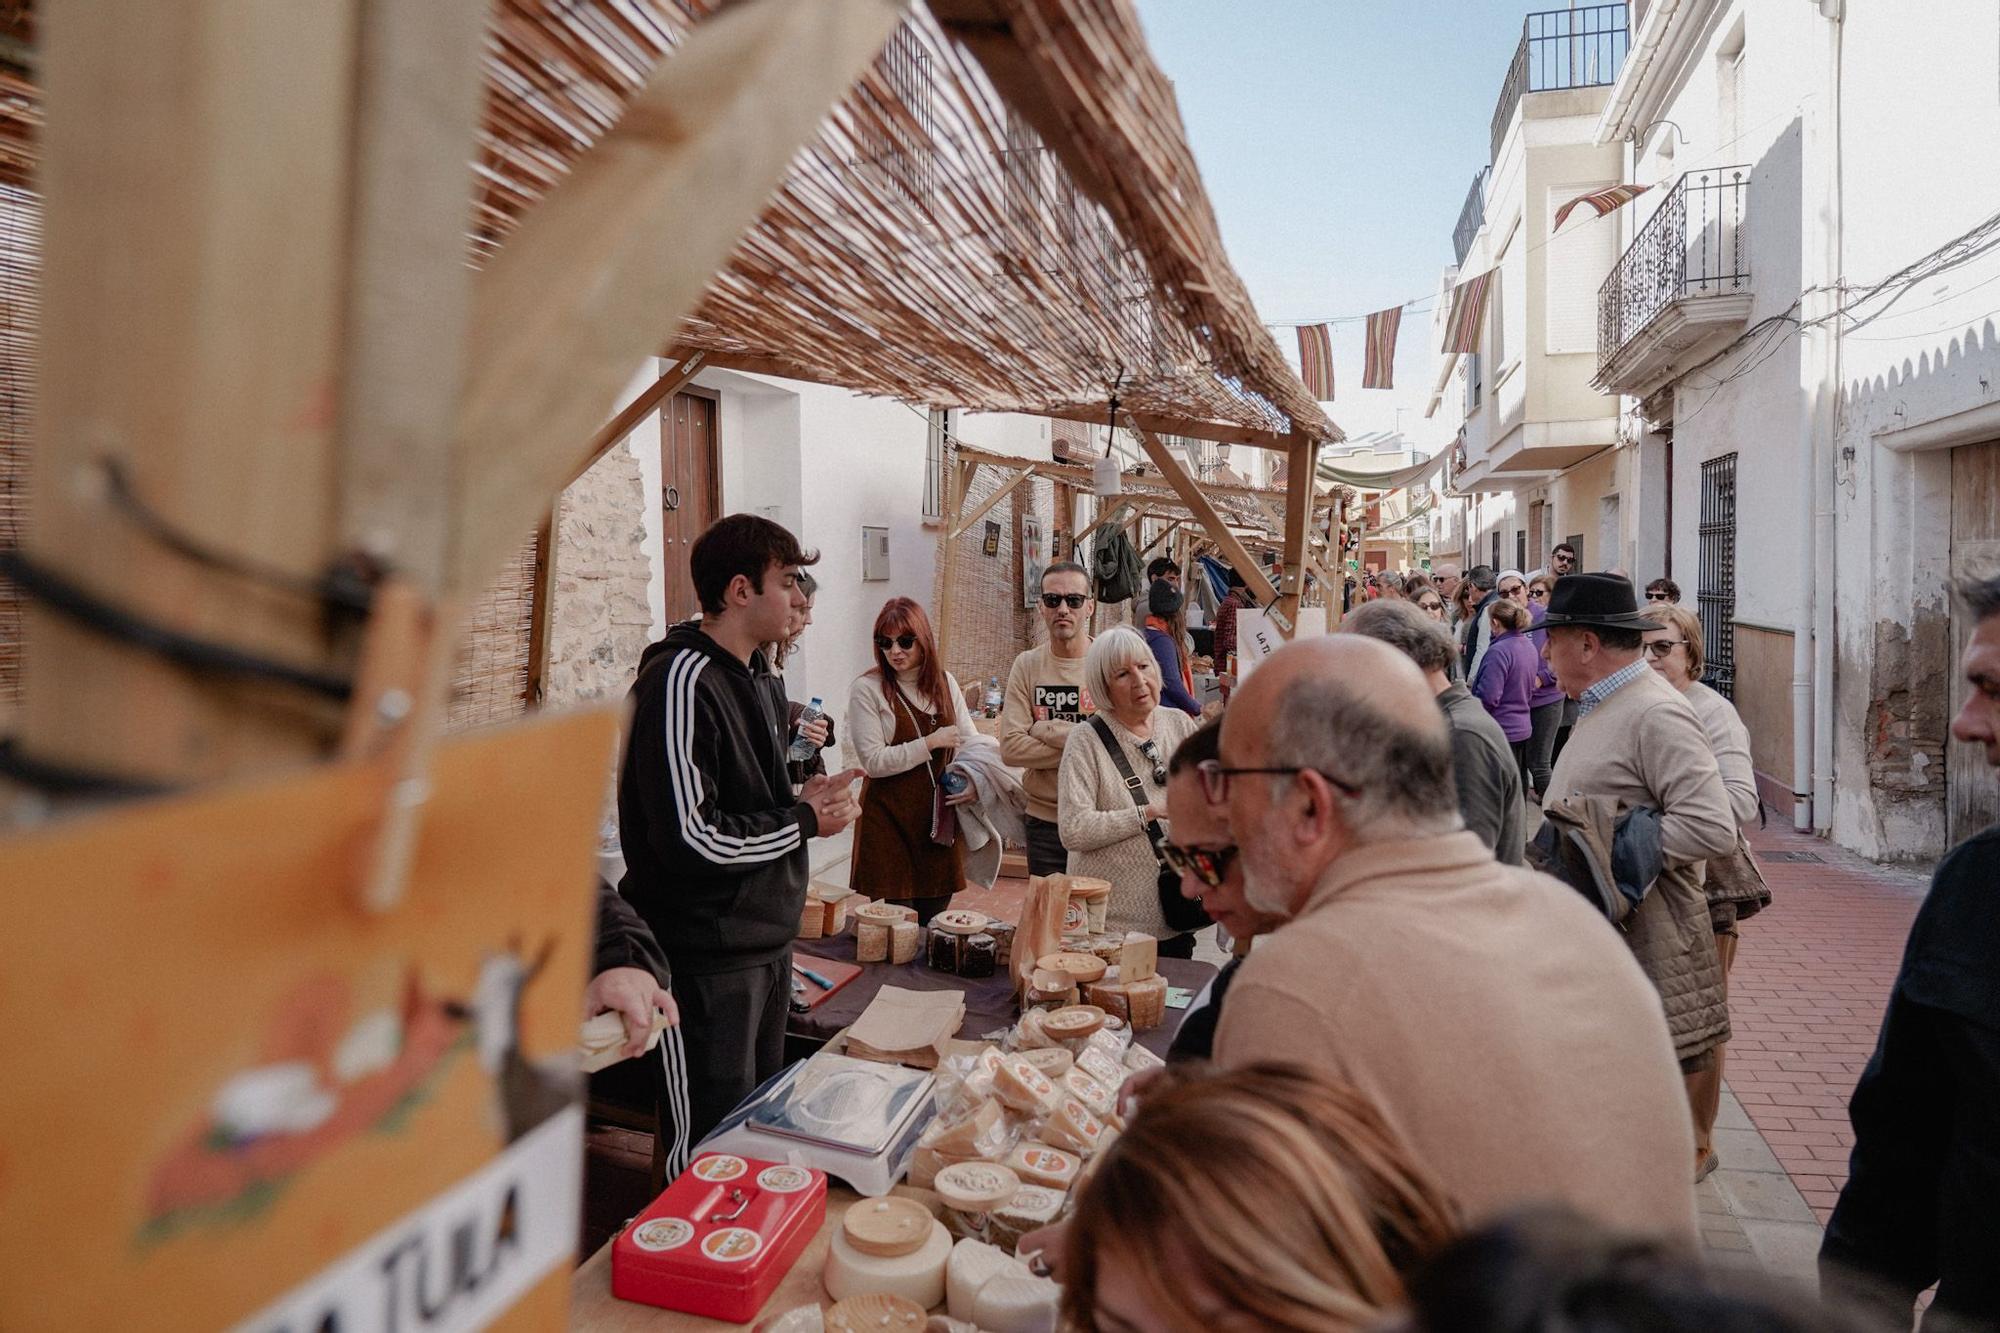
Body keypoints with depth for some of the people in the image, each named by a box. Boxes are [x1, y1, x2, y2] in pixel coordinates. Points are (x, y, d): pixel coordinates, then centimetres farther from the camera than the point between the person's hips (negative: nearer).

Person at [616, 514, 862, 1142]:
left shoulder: (762, 680, 10)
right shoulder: (681, 681, -20)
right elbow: (689, 839, -26)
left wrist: (803, 795, 1)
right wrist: (805, 820, -15)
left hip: (769, 939, 9)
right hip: (709, 955, -9)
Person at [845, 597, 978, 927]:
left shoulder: (945, 682, 7)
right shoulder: (867, 688, -8)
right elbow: (873, 761, -13)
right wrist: (931, 743, -13)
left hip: (938, 818, 5)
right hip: (889, 819, -4)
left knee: (934, 920, 11)